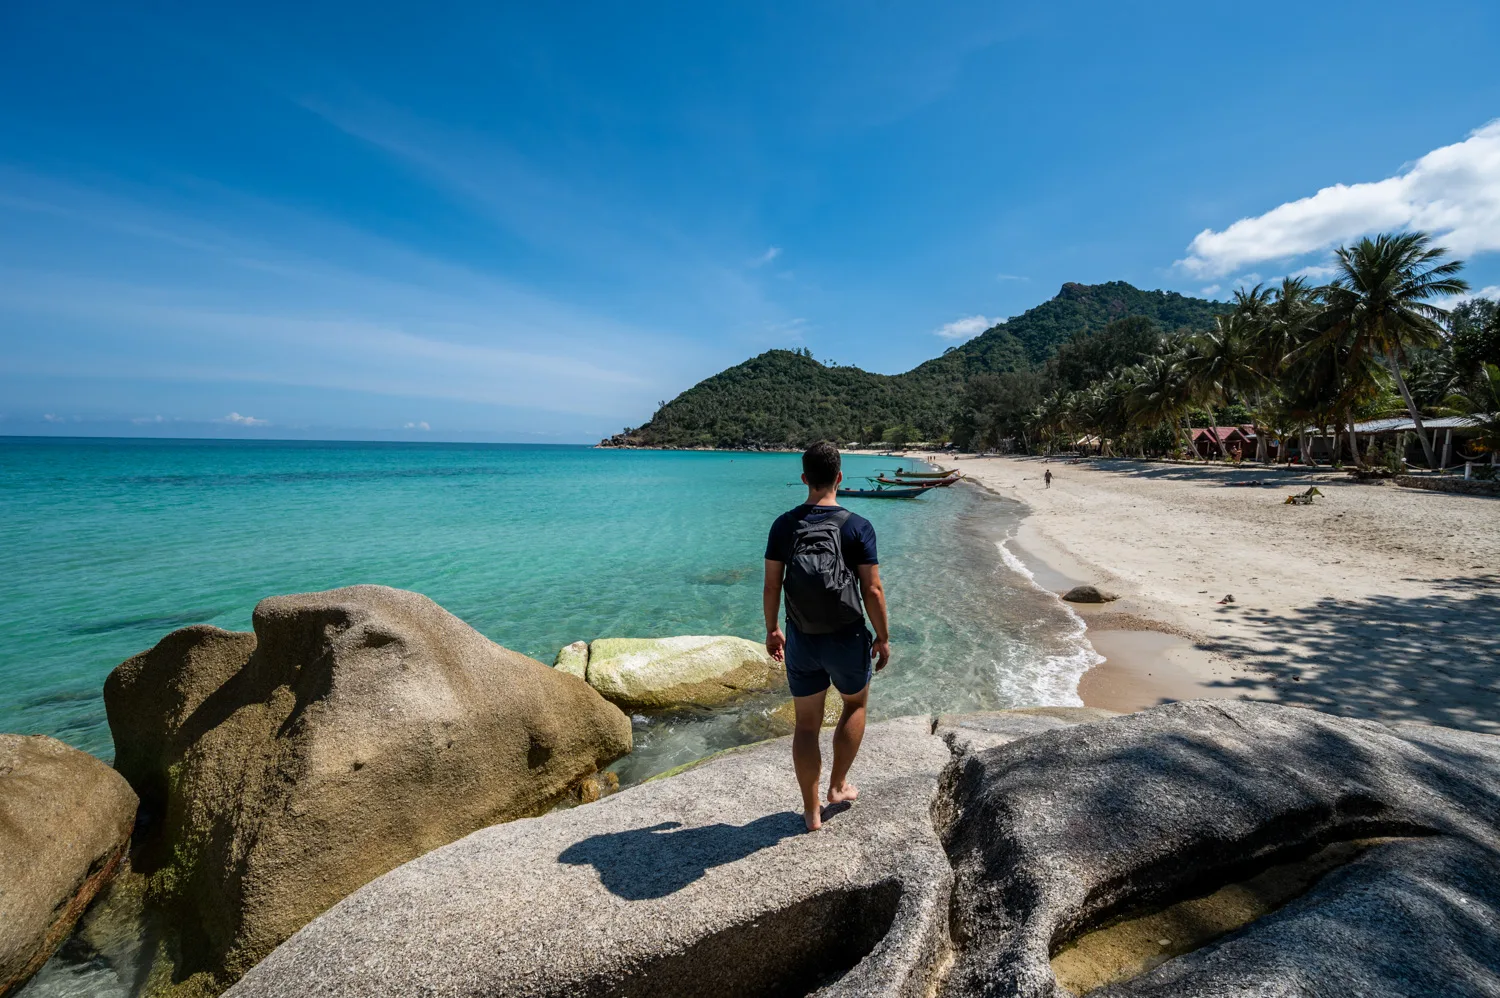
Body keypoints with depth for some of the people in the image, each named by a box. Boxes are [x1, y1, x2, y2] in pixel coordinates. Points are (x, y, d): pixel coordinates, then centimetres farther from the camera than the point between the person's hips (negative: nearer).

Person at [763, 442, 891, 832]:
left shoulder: (784, 525, -6)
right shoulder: (858, 527, -14)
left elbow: (771, 586, -2)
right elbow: (872, 590, -12)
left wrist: (771, 630, 12)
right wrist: (883, 637, 2)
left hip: (800, 639, 2)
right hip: (847, 639, -2)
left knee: (807, 724, 15)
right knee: (855, 704, 27)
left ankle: (811, 811, 28)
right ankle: (838, 785, 35)